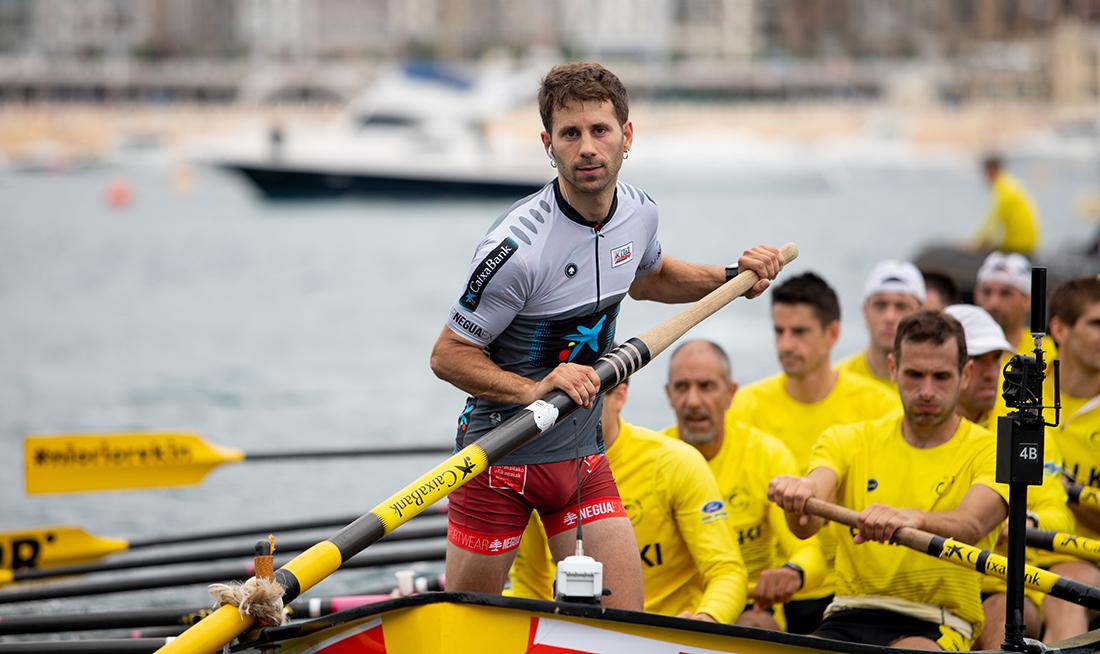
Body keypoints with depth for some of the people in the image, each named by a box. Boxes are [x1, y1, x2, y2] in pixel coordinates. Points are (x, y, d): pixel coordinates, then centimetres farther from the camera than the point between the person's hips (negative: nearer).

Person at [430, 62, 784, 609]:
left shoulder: (639, 213, -3)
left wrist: (731, 278, 10)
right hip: (501, 457, -5)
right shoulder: (518, 247, -25)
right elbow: (449, 356, -17)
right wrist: (535, 390, -30)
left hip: (583, 456, 6)